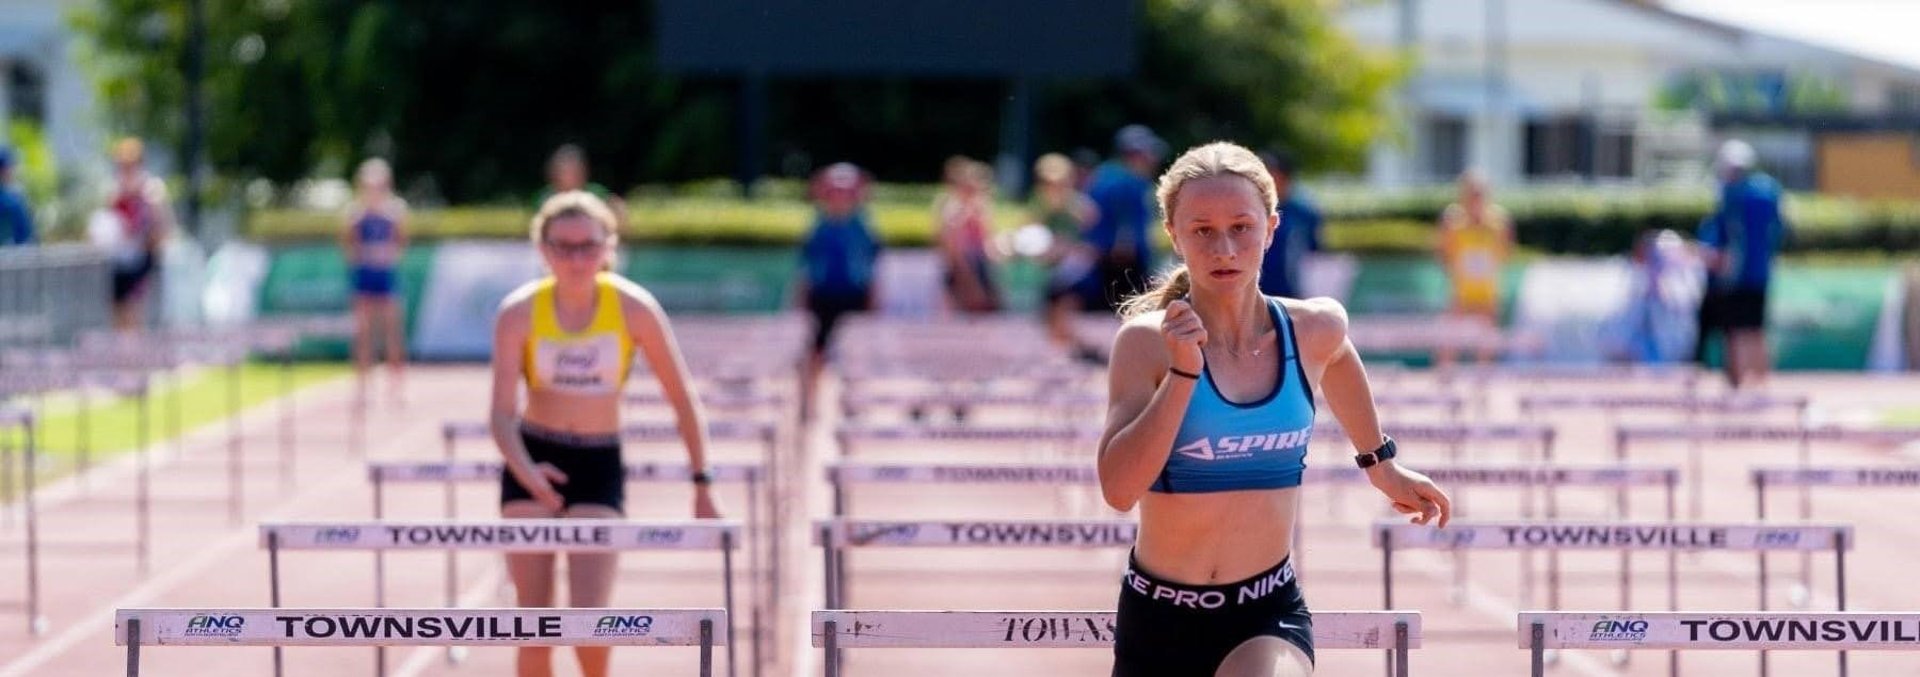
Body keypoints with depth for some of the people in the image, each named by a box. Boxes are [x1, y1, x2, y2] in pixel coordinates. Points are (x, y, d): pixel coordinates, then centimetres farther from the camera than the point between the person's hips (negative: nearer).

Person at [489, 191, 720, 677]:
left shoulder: (634, 308, -10)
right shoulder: (519, 313, -10)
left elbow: (683, 401, -2)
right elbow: (502, 412, -14)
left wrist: (702, 486, -2)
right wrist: (526, 471, -33)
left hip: (600, 466, -1)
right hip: (533, 461, 1)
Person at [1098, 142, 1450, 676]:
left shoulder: (1315, 330, -3)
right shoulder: (1146, 341, -13)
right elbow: (1118, 489, -23)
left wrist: (1380, 463, 35)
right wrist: (1182, 373, -28)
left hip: (1269, 616, 1)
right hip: (1159, 615, 0)